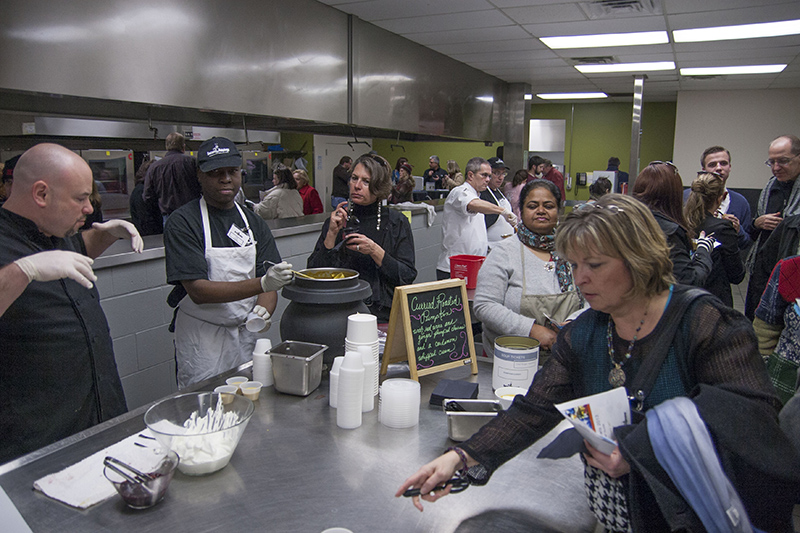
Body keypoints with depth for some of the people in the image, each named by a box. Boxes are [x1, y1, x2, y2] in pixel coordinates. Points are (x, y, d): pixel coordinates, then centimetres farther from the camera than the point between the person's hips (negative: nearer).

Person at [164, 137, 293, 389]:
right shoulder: (182, 221, -11)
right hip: (202, 340, -5)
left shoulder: (253, 222, 7)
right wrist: (262, 283, -29)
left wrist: (262, 311, -20)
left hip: (247, 335, 5)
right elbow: (198, 291, -19)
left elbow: (269, 285, 3)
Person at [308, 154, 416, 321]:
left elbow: (408, 277, -1)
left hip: (383, 313, -1)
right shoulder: (337, 220, 10)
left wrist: (374, 251, -12)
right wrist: (332, 234, -5)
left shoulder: (397, 222, 5)